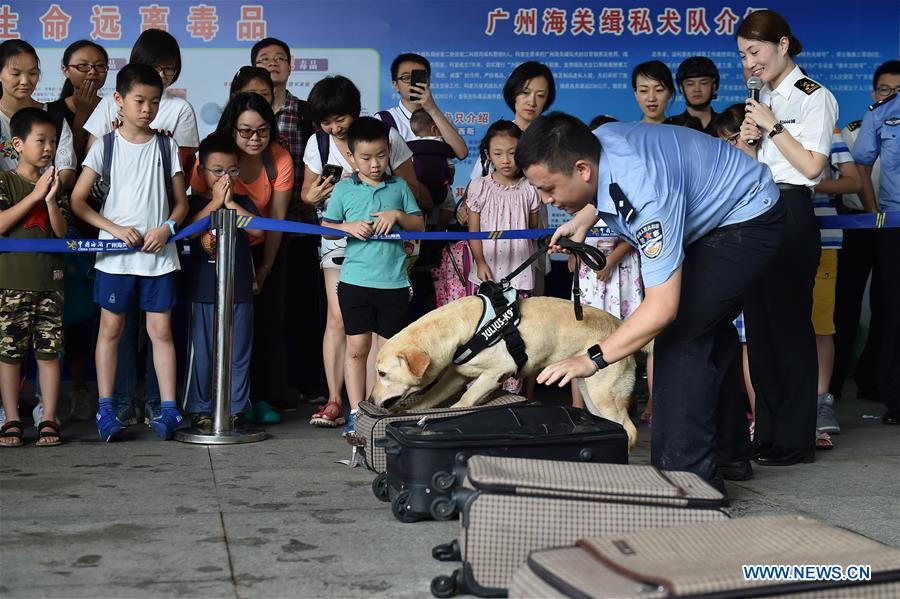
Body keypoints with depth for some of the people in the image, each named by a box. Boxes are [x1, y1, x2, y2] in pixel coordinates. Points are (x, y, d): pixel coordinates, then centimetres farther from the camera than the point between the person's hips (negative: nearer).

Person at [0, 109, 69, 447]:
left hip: (49, 279, 3)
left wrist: (51, 199, -12)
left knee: (49, 350, 3)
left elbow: (61, 232, 4)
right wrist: (35, 195, -14)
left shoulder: (55, 183, 11)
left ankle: (49, 420, 8)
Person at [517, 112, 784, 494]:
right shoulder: (596, 143, -15)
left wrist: (593, 359, -41)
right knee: (707, 331, 19)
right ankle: (729, 453, 34)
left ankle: (689, 473, -17)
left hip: (747, 219, -10)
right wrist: (582, 222, 1)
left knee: (680, 333, -21)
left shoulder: (646, 193, -40)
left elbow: (662, 306, -41)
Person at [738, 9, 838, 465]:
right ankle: (767, 434, 15)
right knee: (759, 325, 8)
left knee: (789, 324, -6)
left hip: (790, 214, -8)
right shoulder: (764, 99, 17)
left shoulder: (815, 97, -6)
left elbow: (811, 165, -14)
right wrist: (751, 138, 5)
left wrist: (772, 127, -10)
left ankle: (794, 441, 0)